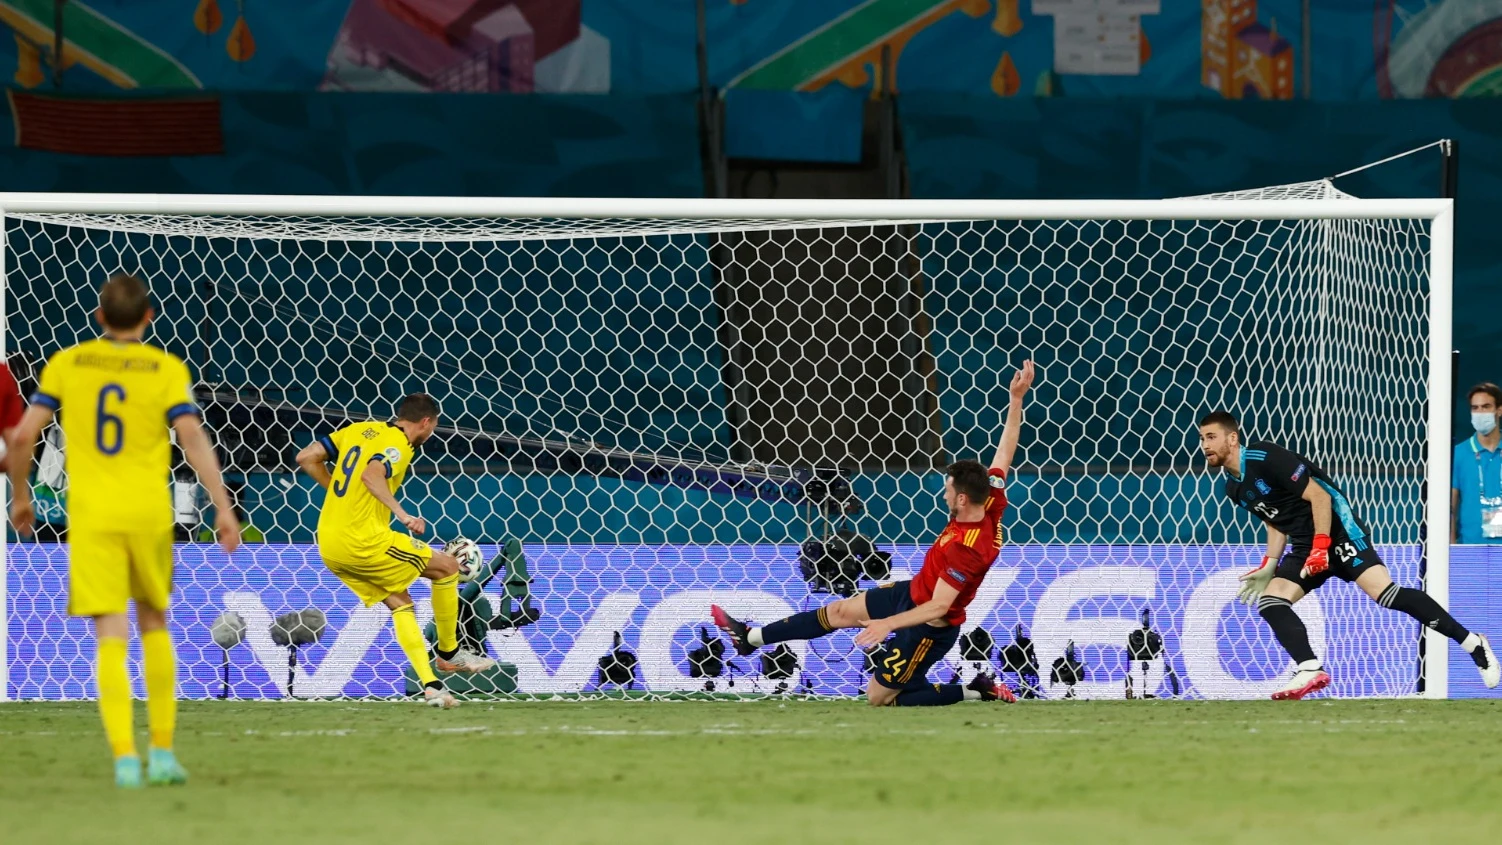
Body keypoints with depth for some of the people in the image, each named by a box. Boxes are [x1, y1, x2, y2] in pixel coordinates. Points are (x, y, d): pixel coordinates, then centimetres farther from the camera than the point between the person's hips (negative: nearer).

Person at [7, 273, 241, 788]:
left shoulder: (67, 364, 4)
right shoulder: (167, 370, 0)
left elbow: (24, 435, 1)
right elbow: (193, 439, -11)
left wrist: (19, 496, 15)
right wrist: (223, 508, -10)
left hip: (91, 515, 0)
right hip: (149, 514, 0)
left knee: (110, 637, -3)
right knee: (153, 623, 19)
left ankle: (125, 757, -15)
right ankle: (162, 750, 18)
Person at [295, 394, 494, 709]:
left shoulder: (359, 430, 14)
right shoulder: (398, 445, -9)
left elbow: (307, 458, 11)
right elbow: (371, 475, -30)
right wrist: (402, 515, -32)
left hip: (329, 547, 8)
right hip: (363, 541, -8)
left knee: (401, 603, 15)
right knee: (447, 566, 7)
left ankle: (431, 684, 4)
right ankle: (449, 653, 19)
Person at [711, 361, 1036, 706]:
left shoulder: (966, 549, -36)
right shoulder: (990, 507, -13)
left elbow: (939, 607, -36)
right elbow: (1006, 449, -5)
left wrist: (888, 624, -34)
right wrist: (1016, 400, -5)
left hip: (929, 626, -10)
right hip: (913, 592, 10)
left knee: (878, 697, 3)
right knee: (840, 611, 18)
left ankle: (977, 691, 4)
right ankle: (751, 638, 32)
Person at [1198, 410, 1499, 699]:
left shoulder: (1265, 458, -15)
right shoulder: (1234, 489, 11)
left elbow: (1319, 496, -17)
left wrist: (1321, 547, -21)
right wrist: (1269, 567, 11)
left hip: (1337, 530, -9)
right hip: (1305, 547, 9)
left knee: (1385, 592, -20)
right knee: (1268, 601, -9)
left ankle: (1472, 643, -15)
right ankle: (1311, 670, -19)